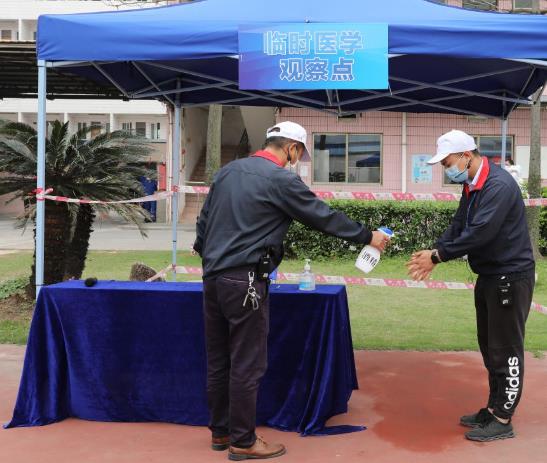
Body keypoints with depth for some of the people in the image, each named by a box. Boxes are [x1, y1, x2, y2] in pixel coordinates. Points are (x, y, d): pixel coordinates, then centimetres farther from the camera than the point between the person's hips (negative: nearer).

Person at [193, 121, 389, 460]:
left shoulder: (227, 171, 13)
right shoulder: (281, 179, -9)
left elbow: (204, 219, 17)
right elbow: (324, 217, -4)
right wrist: (367, 236, 6)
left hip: (213, 277, 8)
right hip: (245, 281, -8)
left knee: (219, 360, 15)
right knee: (247, 364, 2)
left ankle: (220, 431, 27)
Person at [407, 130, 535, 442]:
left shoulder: (499, 185, -23)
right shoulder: (472, 185, 8)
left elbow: (479, 233, -28)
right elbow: (459, 226, 9)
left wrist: (437, 257, -21)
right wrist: (434, 252, -6)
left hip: (511, 277, -9)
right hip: (489, 276, 9)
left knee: (506, 350, 1)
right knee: (490, 348, 16)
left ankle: (503, 421, 13)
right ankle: (494, 409, 29)